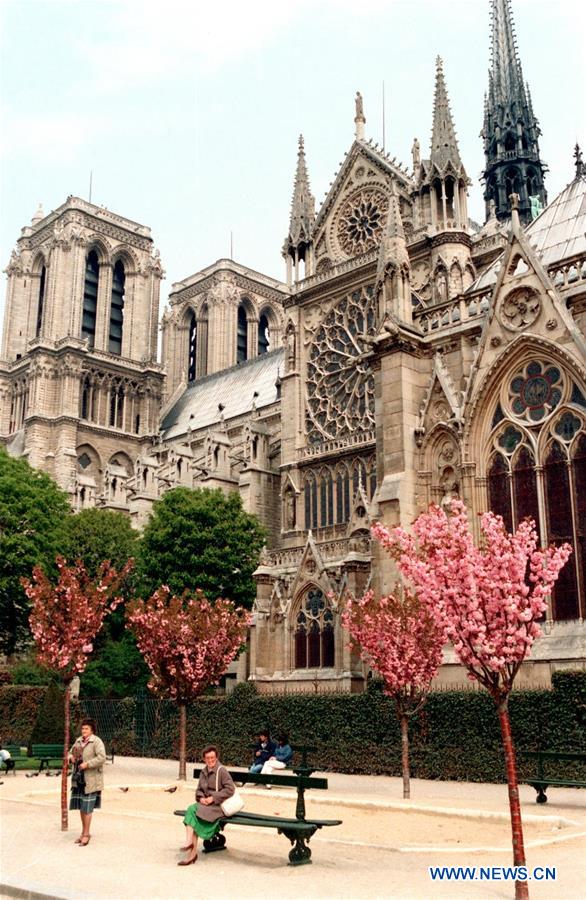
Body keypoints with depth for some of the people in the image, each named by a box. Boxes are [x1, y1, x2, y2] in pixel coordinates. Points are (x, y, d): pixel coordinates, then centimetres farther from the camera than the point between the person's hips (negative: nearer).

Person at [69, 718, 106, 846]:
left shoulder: (97, 742, -12)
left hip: (91, 780, -7)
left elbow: (102, 758, -21)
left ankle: (86, 834, 8)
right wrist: (71, 757, 0)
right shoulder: (79, 740, 11)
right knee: (81, 806, 13)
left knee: (87, 807, -3)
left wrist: (87, 764, -24)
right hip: (79, 778, 7)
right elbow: (71, 752, 23)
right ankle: (84, 832, 26)